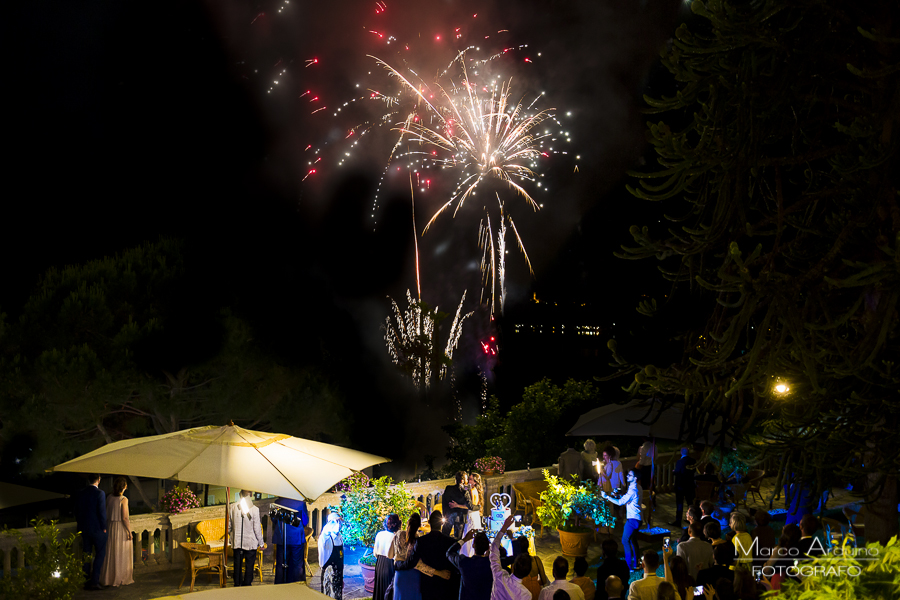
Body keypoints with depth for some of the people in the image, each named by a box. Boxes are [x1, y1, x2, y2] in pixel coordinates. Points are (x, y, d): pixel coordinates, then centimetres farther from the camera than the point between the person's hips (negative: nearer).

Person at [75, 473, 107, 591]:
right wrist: (104, 527, -3)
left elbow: (77, 512, 8)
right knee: (100, 555, 2)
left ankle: (86, 581, 10)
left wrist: (81, 527, 16)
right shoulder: (100, 493, -12)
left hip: (84, 529, 5)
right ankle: (94, 581, -6)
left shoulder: (80, 494, 5)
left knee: (86, 556, 10)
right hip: (97, 529, -5)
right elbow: (102, 512, -14)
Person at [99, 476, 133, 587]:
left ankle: (108, 578, 18)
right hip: (121, 528, -6)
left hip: (110, 527, 6)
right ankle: (121, 579, 9)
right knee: (122, 554, 4)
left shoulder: (109, 498, 0)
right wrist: (129, 531, -11)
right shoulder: (123, 500, -16)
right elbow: (124, 518, -17)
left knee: (110, 553, 13)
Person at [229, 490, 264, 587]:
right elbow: (257, 528, -9)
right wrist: (261, 542, 3)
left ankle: (237, 584, 17)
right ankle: (247, 584, 10)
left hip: (237, 541, 3)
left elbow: (229, 523, 0)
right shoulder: (254, 509, -14)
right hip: (251, 542, -3)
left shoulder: (233, 507, -7)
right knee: (249, 564, 8)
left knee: (237, 563, 12)